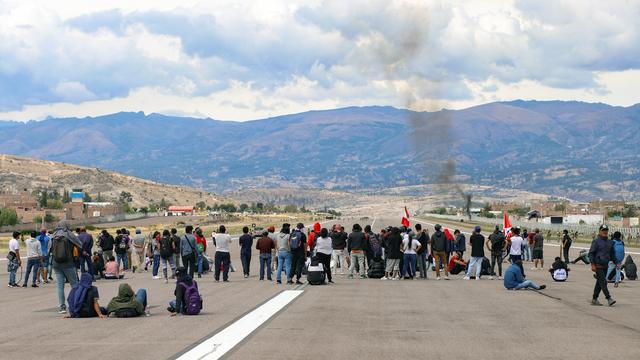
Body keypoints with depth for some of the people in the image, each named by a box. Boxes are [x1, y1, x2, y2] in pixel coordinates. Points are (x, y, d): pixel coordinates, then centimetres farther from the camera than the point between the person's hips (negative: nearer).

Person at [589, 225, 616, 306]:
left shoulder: (610, 242, 11)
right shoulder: (596, 241, -7)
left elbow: (612, 254, 20)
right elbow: (591, 253, -9)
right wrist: (593, 265, -15)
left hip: (605, 266, 7)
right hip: (598, 266, -7)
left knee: (599, 283, 11)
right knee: (603, 282, -12)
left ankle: (594, 299, 17)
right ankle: (609, 299, -15)